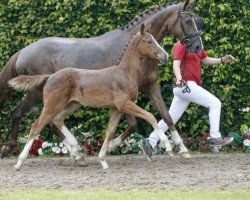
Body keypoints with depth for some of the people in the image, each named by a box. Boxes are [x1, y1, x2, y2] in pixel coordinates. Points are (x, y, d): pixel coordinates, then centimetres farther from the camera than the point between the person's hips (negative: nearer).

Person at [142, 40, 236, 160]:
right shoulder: (181, 46, -8)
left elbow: (206, 60, 27)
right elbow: (176, 64, -21)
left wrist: (222, 60, 11)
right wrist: (179, 78, -39)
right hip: (186, 84, -9)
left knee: (171, 118, 10)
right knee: (215, 103, -10)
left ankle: (150, 143, 11)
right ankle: (215, 137, -9)